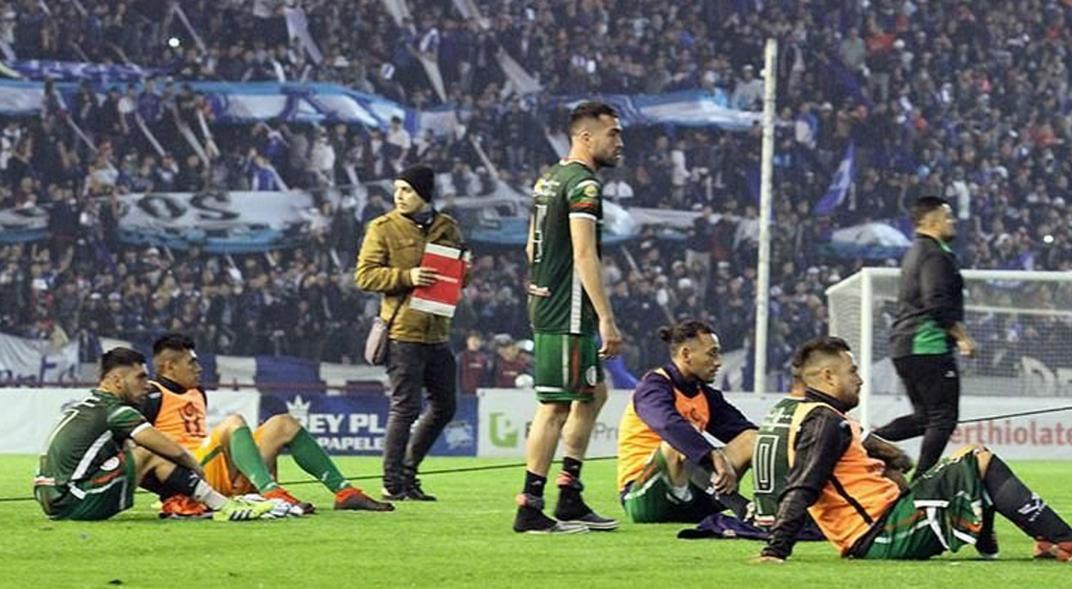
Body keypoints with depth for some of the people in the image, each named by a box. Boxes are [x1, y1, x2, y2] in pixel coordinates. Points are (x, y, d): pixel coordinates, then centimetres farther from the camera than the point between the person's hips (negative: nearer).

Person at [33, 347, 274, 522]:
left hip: (53, 503, 10)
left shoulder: (89, 405, 18)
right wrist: (196, 468, 9)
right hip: (72, 504, -10)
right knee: (149, 456, -10)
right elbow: (173, 451, -11)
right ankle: (223, 507, -7)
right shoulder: (114, 410, -10)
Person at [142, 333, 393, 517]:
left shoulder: (197, 394, 25)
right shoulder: (154, 396, -4)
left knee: (283, 425, 5)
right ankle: (271, 493, -51)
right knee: (234, 422, -30)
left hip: (229, 475, 9)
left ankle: (344, 491, -5)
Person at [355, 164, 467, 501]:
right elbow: (365, 276, -7)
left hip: (437, 331, 6)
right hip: (403, 331, -6)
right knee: (405, 407, -6)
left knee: (444, 406, 11)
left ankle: (407, 472, 24)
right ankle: (393, 483, 3)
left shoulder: (447, 228, 12)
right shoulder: (384, 228, -2)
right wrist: (407, 277, -20)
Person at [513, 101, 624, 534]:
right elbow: (584, 255, -20)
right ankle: (530, 509, -6)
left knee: (593, 394, 17)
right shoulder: (583, 184, -14)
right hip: (568, 316, -10)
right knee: (555, 406, -7)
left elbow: (532, 247, 23)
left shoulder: (548, 180, 16)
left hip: (545, 307, 10)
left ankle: (569, 499, 17)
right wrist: (607, 319, -22)